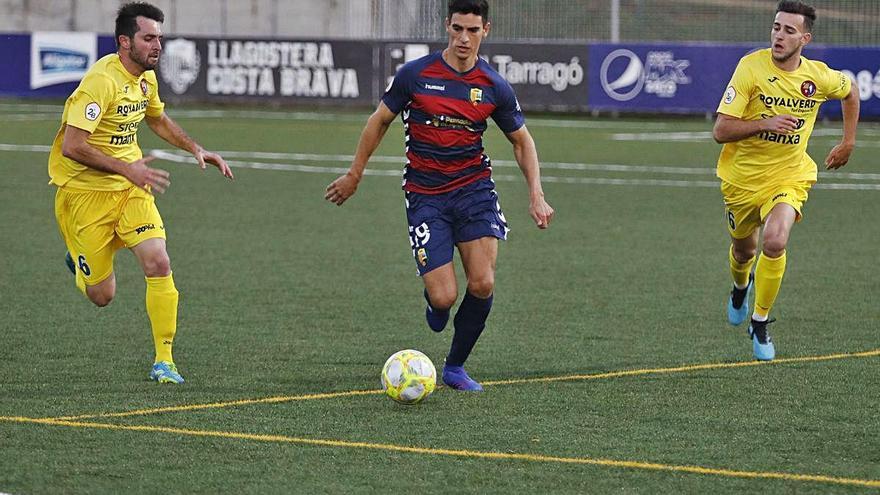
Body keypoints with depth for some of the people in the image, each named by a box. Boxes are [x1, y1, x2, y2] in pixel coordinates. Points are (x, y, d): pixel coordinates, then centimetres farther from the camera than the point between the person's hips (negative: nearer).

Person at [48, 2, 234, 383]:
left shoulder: (146, 78, 4)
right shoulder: (102, 81, -23)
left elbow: (157, 119, 27)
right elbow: (71, 146, -28)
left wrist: (195, 149, 14)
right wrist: (126, 168, -29)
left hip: (130, 187, 6)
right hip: (84, 191, -6)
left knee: (158, 263, -14)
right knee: (102, 295, 1)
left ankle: (164, 360, -6)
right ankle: (80, 262, 38)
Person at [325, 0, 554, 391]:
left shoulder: (495, 88, -2)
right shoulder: (415, 75, -7)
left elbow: (522, 141, 11)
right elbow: (380, 120, 8)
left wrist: (536, 196, 1)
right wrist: (354, 175, 12)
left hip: (474, 188, 2)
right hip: (425, 195, -2)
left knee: (482, 285, -14)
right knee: (444, 297, -13)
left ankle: (455, 367, 9)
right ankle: (433, 299, 28)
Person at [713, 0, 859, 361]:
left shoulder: (818, 76, -10)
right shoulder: (751, 67, -18)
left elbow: (850, 91, 17)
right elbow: (721, 131, -20)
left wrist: (848, 142, 15)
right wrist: (765, 123, -33)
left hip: (790, 177, 0)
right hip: (743, 178, 0)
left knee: (775, 242, -26)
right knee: (744, 251, 18)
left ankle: (760, 323, -6)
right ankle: (740, 288, 58)